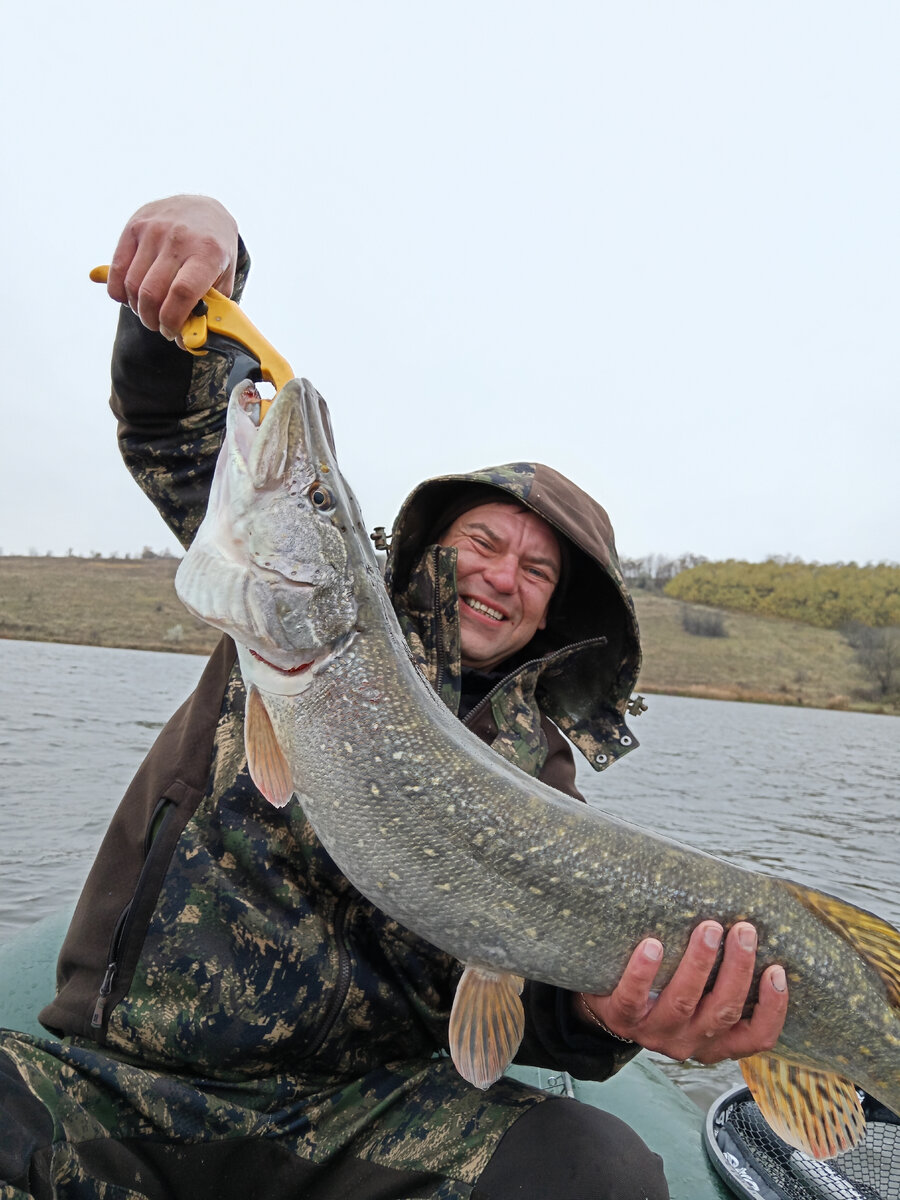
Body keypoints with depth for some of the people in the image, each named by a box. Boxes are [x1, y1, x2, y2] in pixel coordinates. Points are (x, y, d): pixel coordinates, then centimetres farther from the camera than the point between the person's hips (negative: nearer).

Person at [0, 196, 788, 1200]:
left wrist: (595, 1010, -30)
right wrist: (202, 245, -12)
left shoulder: (539, 760, 4)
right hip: (120, 1071, 1)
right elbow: (173, 429, 6)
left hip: (361, 1106, 1)